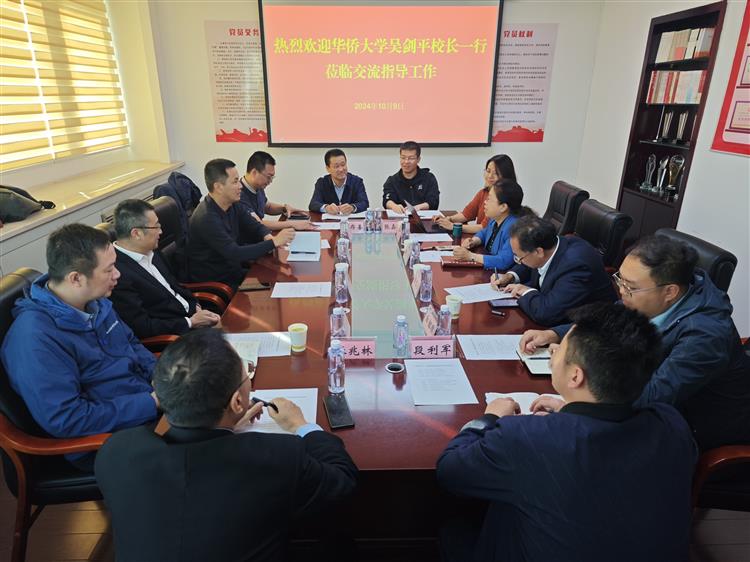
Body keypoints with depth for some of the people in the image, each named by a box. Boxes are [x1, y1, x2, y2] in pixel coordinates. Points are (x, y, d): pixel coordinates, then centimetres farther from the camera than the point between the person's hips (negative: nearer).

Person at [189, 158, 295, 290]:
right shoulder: (206, 218, -25)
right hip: (214, 282, -7)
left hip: (233, 268, 7)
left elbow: (255, 227, 7)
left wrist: (268, 237, -16)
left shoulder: (232, 205, 0)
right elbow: (235, 254, -30)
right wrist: (274, 242, -28)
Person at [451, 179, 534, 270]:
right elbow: (484, 233, 25)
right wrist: (473, 241, 2)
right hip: (487, 272, 8)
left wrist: (470, 256, -27)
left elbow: (503, 261, -33)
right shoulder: (495, 219, 4)